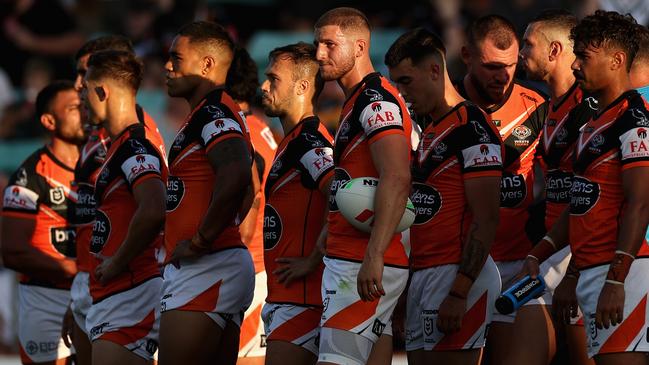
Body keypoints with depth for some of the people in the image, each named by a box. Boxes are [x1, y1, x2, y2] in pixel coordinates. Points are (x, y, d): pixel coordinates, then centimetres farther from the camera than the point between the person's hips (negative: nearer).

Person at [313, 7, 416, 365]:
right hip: (344, 261, 10)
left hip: (363, 268, -10)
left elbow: (396, 179, -24)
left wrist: (373, 258, -30)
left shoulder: (375, 99, -12)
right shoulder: (354, 103, 21)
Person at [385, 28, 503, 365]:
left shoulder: (472, 127, -11)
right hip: (422, 274, 10)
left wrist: (459, 292, -21)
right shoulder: (428, 132, 19)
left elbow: (486, 220, -16)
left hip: (456, 274, -10)